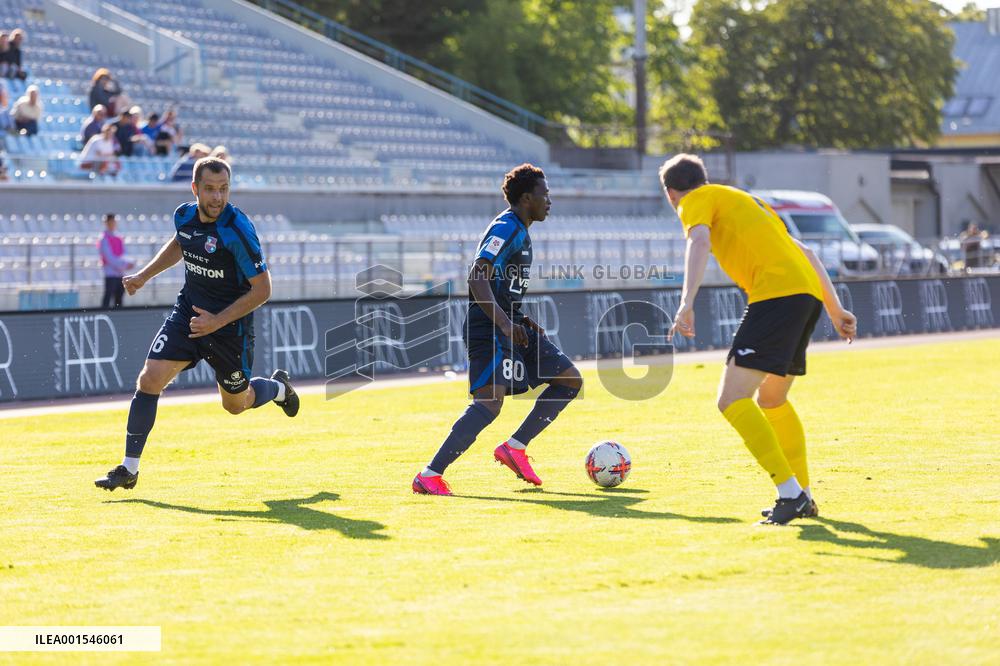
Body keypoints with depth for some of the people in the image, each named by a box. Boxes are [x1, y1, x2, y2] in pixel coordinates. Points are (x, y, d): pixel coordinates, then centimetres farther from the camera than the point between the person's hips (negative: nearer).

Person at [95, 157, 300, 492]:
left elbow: (262, 289, -20)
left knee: (236, 404, 11)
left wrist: (218, 321, -23)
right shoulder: (184, 216, -7)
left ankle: (279, 387, 47)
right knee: (149, 380, -10)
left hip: (230, 321, -4)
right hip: (188, 311, 5)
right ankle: (129, 469, -1)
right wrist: (143, 275, 14)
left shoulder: (238, 230, -25)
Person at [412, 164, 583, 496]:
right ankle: (429, 476, -23)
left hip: (509, 325, 10)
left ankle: (514, 447, 9)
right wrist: (505, 323, -33)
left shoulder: (519, 231, 19)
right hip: (490, 329, -10)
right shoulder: (506, 229, -13)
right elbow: (477, 277, -25)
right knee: (490, 401, -24)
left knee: (570, 380, 8)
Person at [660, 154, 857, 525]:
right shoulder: (744, 201, 34)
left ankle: (791, 493, -20)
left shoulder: (696, 200, 10)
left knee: (732, 401, -11)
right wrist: (835, 310, 32)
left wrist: (686, 304, -25)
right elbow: (805, 253, 32)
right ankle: (803, 497, 26)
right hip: (809, 292, 9)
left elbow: (699, 240, -14)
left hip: (777, 294, -9)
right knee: (771, 401, 24)